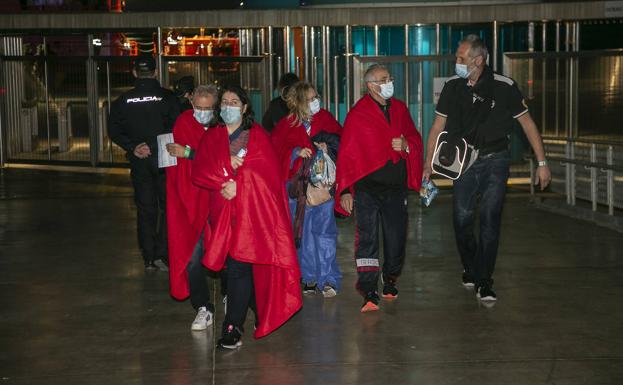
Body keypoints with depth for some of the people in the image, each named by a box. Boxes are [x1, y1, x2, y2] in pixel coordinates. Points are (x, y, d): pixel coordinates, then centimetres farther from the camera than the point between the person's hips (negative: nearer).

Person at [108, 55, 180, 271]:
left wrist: (133, 148, -3)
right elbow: (175, 129, -12)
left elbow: (114, 131, -2)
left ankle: (149, 258, 13)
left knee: (145, 208, 10)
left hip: (139, 162, 3)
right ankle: (161, 254, -1)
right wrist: (154, 146, -7)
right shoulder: (167, 97, -7)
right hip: (163, 159, -2)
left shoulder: (124, 100, 0)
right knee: (168, 206, 8)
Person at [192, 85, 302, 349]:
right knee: (238, 265, 5)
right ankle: (260, 310, 26)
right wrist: (227, 164, -14)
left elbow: (266, 171, -6)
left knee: (238, 266, -13)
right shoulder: (211, 137, 16)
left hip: (251, 210, -4)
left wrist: (238, 186, -16)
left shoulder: (257, 135, 7)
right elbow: (199, 171, 1)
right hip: (222, 210, 4)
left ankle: (233, 326, -11)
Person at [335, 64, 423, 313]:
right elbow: (347, 154, -3)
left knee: (396, 238, 10)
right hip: (367, 186, -4)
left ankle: (390, 281, 32)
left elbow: (415, 139, 18)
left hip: (396, 186, 4)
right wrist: (345, 190, -8)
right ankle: (369, 294, -9)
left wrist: (406, 145, -7)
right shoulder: (357, 115, -3)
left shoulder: (399, 109, 10)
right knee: (367, 239, -9)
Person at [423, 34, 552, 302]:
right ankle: (470, 270, 25)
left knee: (489, 220, -8)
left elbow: (527, 123, -1)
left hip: (495, 161, -2)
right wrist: (428, 163, 4)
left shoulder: (504, 87, -8)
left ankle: (484, 282, 1)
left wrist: (542, 163, -2)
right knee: (462, 219, 1)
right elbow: (438, 126, 8)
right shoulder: (453, 86, 0)